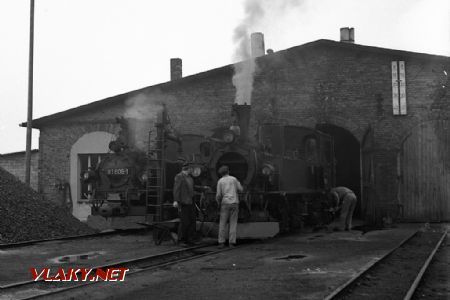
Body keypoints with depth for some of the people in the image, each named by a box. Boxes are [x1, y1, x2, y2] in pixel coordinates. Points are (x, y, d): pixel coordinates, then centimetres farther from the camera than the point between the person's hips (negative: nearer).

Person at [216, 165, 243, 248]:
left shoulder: (220, 181, 1)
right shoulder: (234, 179, 5)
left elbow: (218, 195, -4)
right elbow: (240, 189, 10)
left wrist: (218, 202, 15)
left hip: (225, 203, -1)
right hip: (234, 203, 1)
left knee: (222, 223, 4)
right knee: (233, 223, 2)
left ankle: (221, 243, -2)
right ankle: (232, 242, -5)